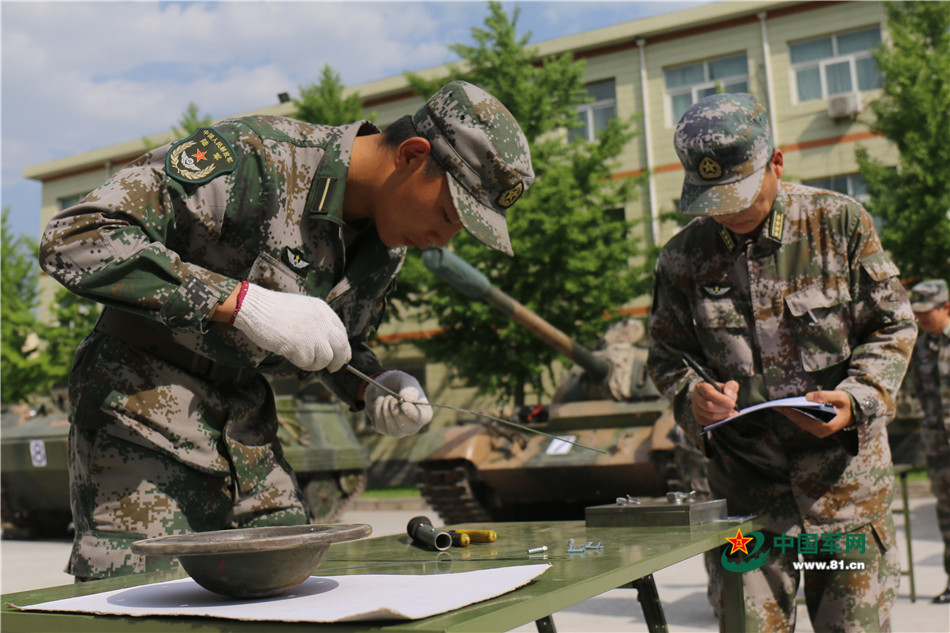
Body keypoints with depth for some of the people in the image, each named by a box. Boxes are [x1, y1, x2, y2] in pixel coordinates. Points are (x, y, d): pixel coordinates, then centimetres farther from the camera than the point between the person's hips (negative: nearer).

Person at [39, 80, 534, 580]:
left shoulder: (386, 244, 2)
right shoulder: (250, 158, -23)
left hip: (247, 428, 7)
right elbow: (72, 240, -28)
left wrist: (373, 389, -6)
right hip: (144, 421, -7)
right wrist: (241, 302, -34)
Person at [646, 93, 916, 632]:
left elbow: (893, 326, 2)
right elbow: (667, 355, 10)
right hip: (746, 485, 1)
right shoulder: (684, 258, 0)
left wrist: (855, 399, -15)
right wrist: (693, 394, -13)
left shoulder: (841, 223, -2)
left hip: (846, 473, 0)